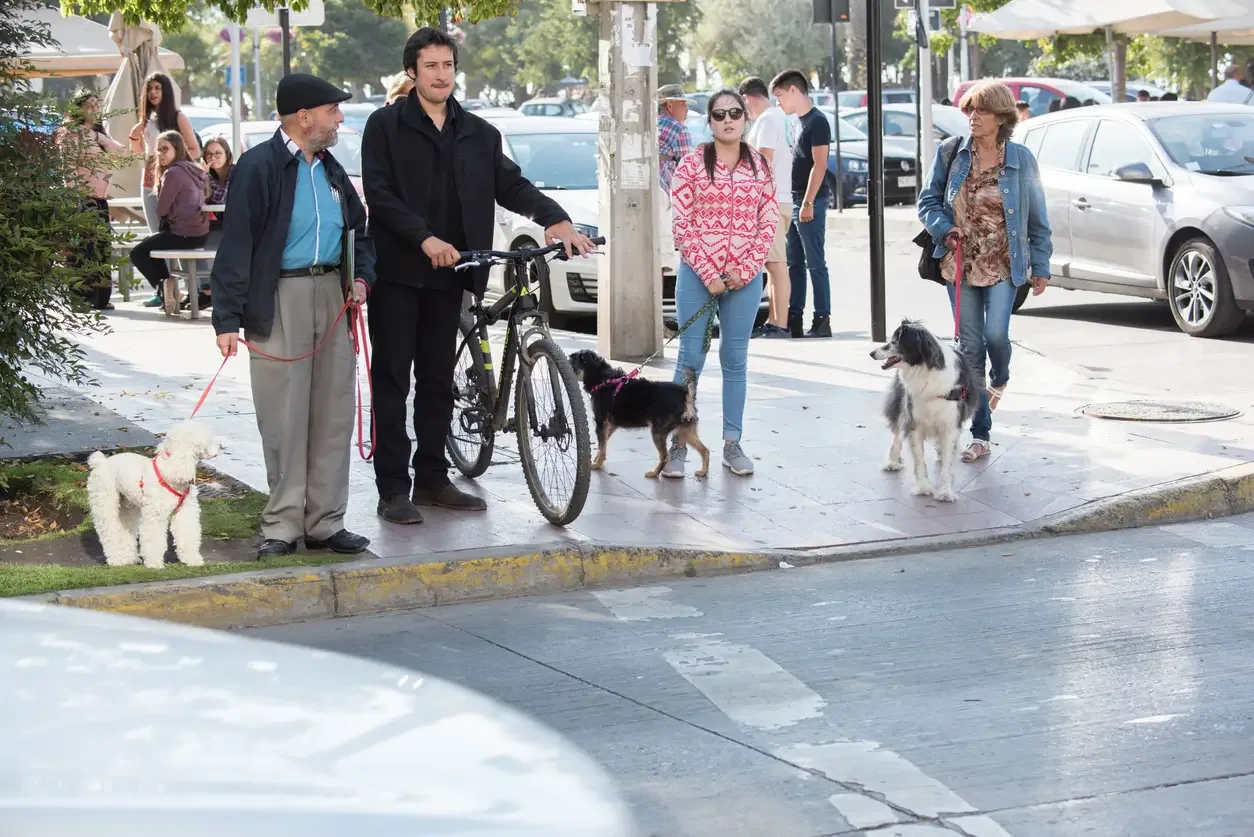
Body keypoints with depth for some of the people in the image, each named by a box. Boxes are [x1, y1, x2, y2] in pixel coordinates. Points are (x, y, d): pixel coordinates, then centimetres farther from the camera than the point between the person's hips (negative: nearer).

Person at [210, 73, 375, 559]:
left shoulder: (331, 170, 16)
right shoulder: (258, 168, -7)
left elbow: (358, 230, 27)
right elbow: (236, 245, -11)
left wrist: (361, 277, 7)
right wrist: (228, 319, -16)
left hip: (332, 296, 7)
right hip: (280, 299, -7)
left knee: (334, 415, 7)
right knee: (284, 419, -4)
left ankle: (325, 522, 15)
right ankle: (282, 526, 4)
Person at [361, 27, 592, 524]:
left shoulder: (479, 134, 12)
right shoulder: (386, 126, -1)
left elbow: (511, 185, 4)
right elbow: (379, 194, -10)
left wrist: (554, 218, -14)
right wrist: (424, 238, -23)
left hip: (447, 275, 4)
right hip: (397, 272, -4)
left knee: (438, 381, 10)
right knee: (392, 381, -1)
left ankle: (431, 480, 19)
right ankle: (393, 490, 1)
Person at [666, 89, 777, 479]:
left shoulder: (760, 166, 7)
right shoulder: (692, 164, -1)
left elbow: (769, 223, 5)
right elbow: (682, 224, -5)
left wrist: (744, 271, -6)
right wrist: (708, 275, -11)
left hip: (745, 277, 2)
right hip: (697, 272, -2)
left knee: (736, 360, 8)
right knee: (690, 359, -2)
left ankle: (732, 444, 15)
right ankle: (678, 445, 3)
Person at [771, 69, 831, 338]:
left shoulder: (817, 122, -11)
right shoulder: (799, 121, 16)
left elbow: (819, 165, -17)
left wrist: (808, 202, -21)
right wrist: (794, 203, 17)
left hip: (810, 203, -9)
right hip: (794, 202, 9)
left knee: (815, 263, -6)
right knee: (794, 263, 10)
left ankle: (822, 321, -4)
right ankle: (793, 319, 14)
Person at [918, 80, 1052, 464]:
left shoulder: (1020, 159, -3)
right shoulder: (951, 154, 1)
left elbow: (1037, 217, 3)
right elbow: (928, 201, 9)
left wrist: (1040, 266, 3)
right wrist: (944, 228, -10)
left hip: (1003, 264, -2)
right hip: (960, 264, 2)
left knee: (996, 334, -18)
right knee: (970, 348, 3)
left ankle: (1000, 381, 22)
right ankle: (980, 436, 11)